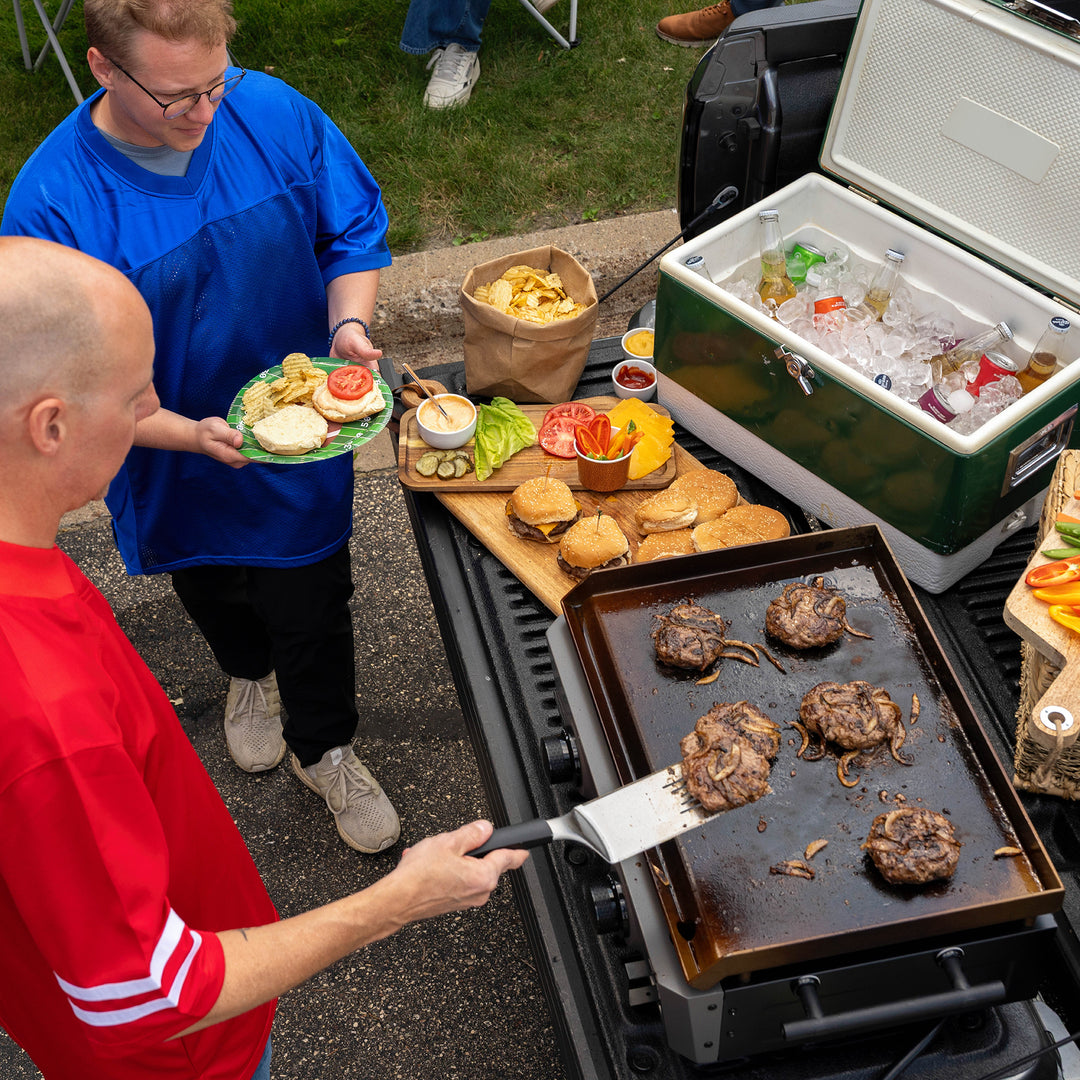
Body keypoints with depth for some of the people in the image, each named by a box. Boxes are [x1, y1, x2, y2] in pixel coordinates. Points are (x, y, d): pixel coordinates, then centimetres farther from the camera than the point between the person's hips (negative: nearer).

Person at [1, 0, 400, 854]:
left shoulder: (274, 113, -19)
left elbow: (355, 232, -4)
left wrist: (349, 324, -23)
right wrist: (194, 435, -34)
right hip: (178, 465, 0)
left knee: (312, 612, 16)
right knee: (215, 597, 29)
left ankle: (324, 750, 46)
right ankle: (250, 674, 66)